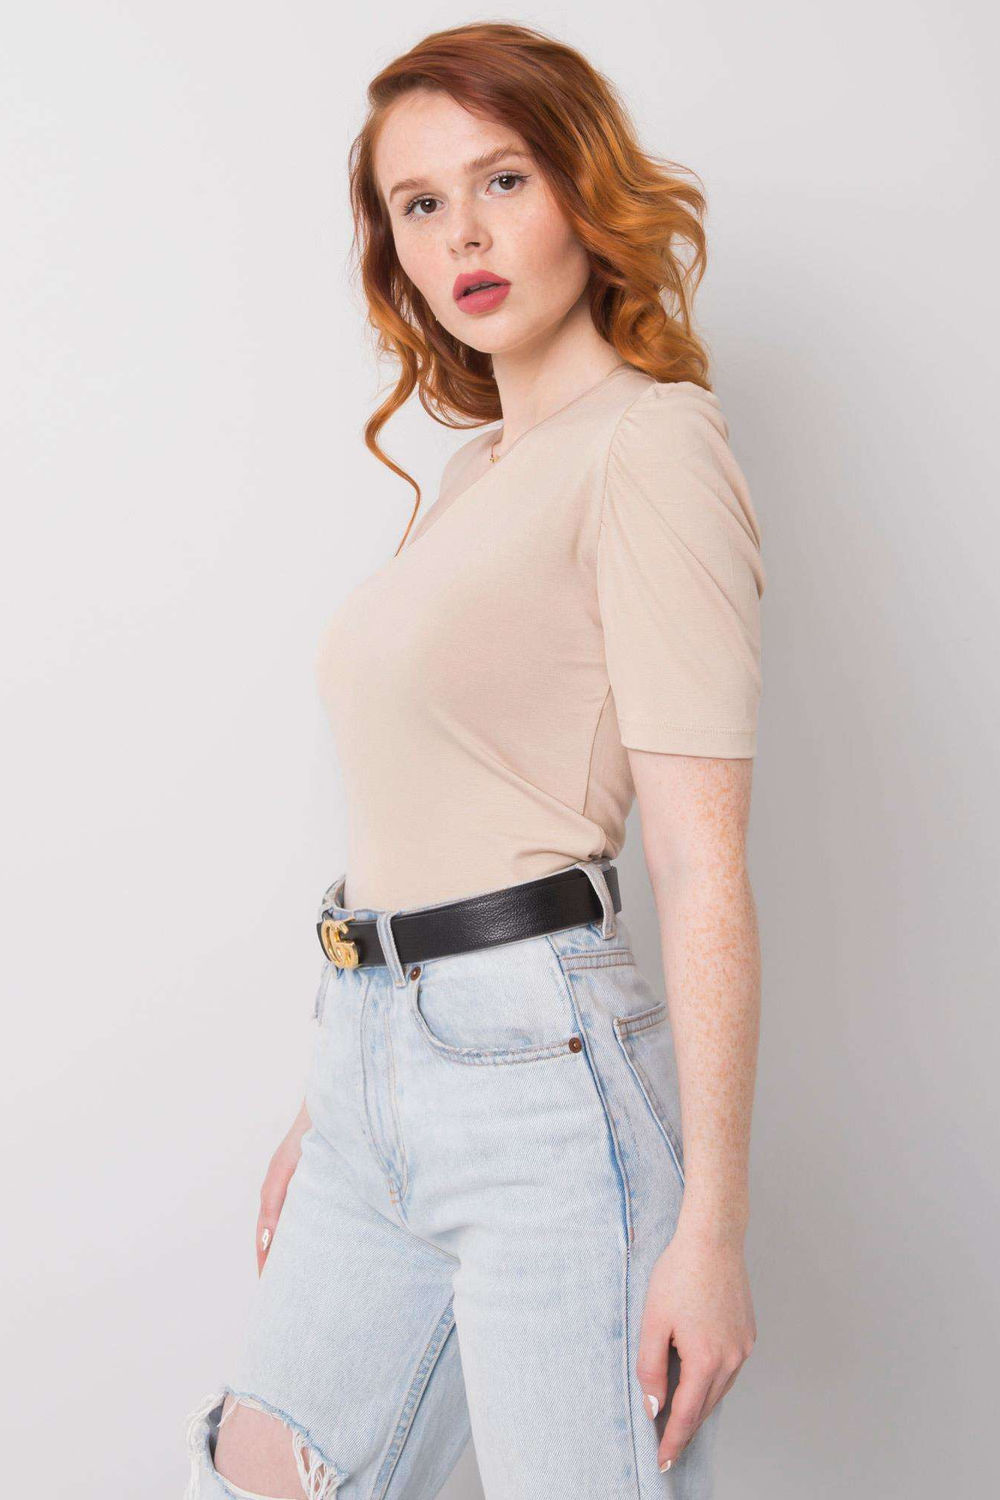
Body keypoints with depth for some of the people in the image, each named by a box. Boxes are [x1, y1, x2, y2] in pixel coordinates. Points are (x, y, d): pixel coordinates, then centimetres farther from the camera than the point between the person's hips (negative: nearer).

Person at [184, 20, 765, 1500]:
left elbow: (704, 863, -15)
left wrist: (708, 1227, -16)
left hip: (542, 1061, -8)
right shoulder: (473, 472, 16)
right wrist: (332, 1099, 19)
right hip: (380, 1071, 8)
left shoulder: (648, 440, -8)